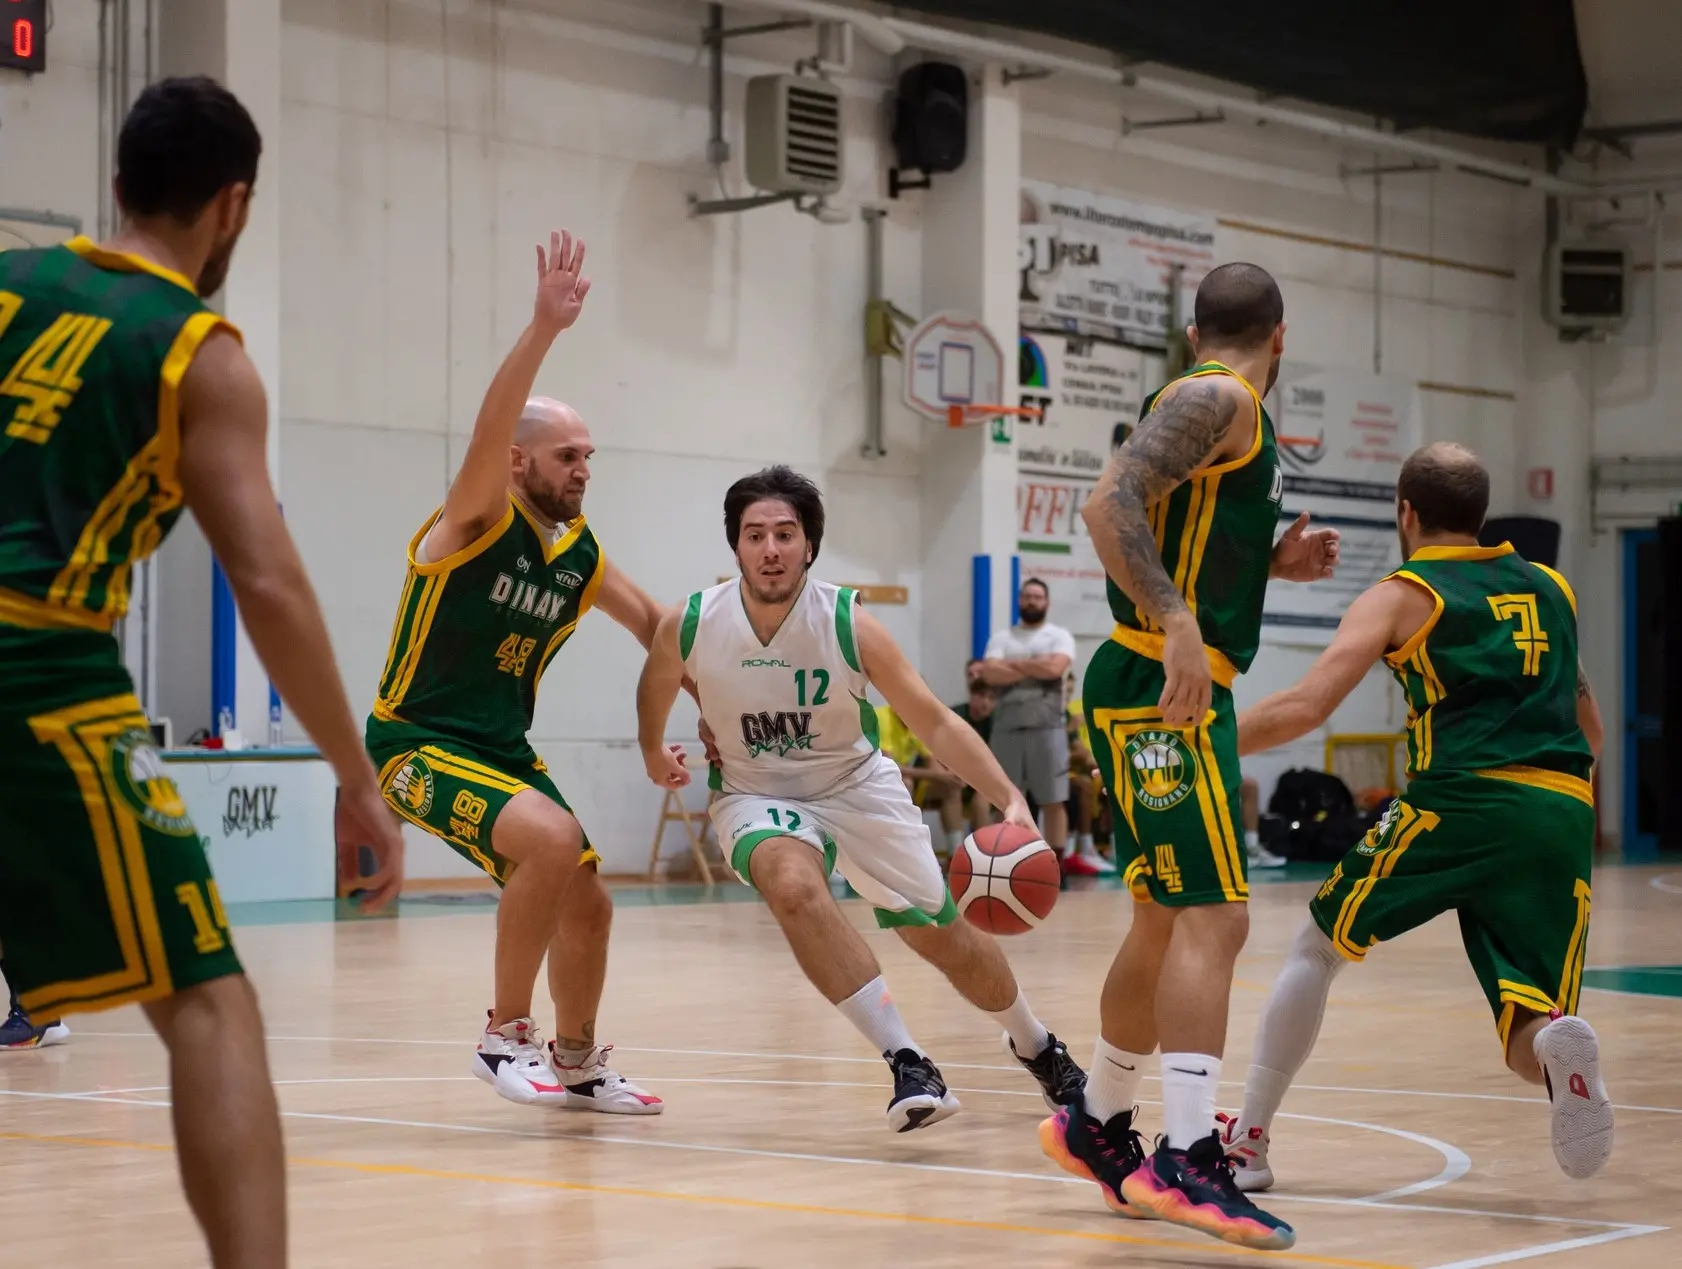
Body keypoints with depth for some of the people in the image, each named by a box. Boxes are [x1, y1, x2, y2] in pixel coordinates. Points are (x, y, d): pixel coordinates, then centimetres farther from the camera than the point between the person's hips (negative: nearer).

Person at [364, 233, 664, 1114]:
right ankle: (505, 1035, -16)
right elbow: (490, 428, -34)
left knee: (586, 905, 11)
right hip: (419, 744, -8)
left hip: (503, 751, 8)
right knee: (553, 839, -30)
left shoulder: (579, 554, 5)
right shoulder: (475, 522, -15)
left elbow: (653, 625, 19)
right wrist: (544, 328, -45)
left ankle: (577, 1064, 35)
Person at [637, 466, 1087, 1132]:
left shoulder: (849, 625, -23)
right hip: (757, 796, 0)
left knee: (944, 937, 7)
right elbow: (655, 689, 5)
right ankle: (907, 1062, -31)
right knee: (793, 883, -35)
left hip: (857, 786, 1)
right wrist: (654, 756, 22)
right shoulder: (689, 627, -20)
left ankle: (1036, 1046, 39)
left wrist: (1009, 797, -30)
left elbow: (933, 721, -18)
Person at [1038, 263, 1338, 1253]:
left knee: (1167, 925, 18)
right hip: (1160, 690, -11)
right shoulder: (1217, 401, -9)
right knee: (1215, 919, -17)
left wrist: (1270, 564, 18)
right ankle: (1189, 1161, -23)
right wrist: (1179, 625, -31)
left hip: (1181, 695, 11)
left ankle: (1099, 1128, 30)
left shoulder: (1221, 410, 21)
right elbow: (1111, 505, -23)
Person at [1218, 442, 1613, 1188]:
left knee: (1319, 946, 19)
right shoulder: (1550, 589, 25)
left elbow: (1306, 707, -2)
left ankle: (1247, 1141, 18)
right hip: (1565, 816, 3)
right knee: (1531, 1036, 6)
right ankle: (1558, 1044, -31)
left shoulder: (1402, 595, 10)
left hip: (1462, 800, -3)